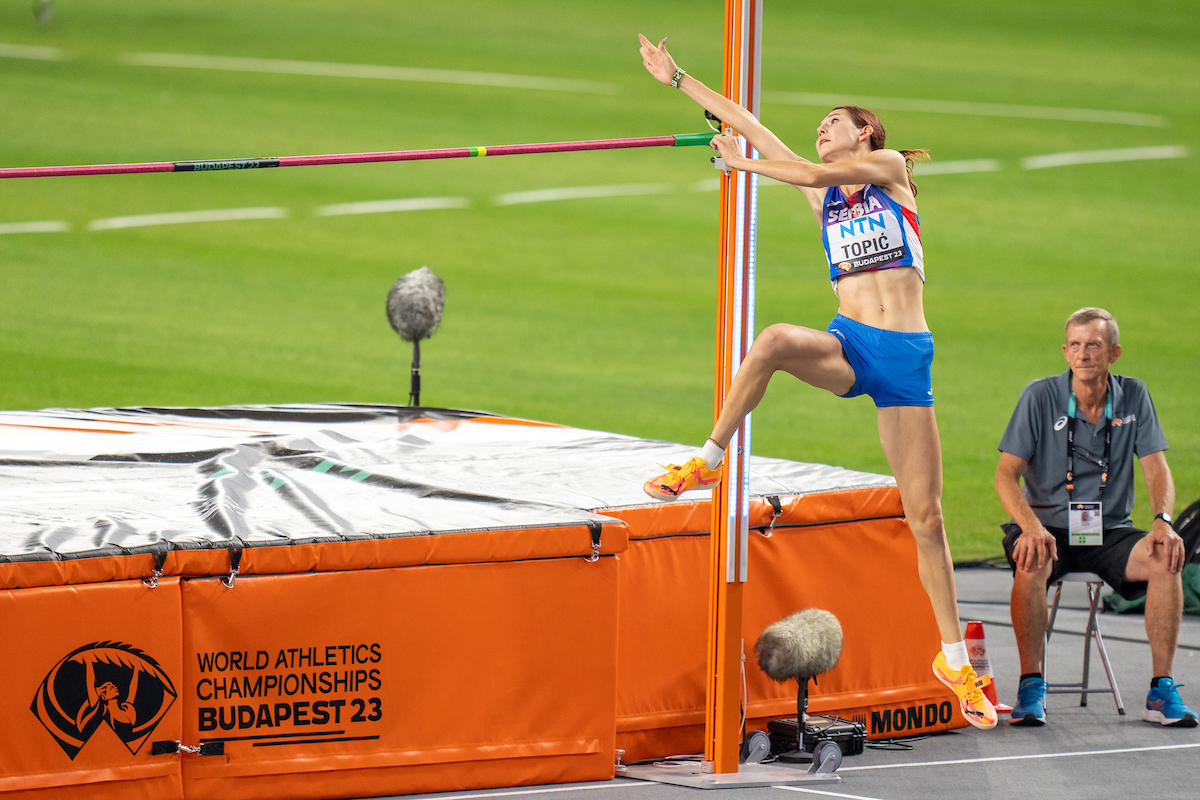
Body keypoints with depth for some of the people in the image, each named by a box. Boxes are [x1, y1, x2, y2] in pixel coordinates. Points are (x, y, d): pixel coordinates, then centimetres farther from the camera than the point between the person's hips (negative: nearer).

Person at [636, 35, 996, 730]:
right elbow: (748, 126, 16)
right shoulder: (821, 190, 18)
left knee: (925, 515, -2)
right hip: (848, 344, 2)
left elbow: (822, 173, -8)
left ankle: (955, 658, 7)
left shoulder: (890, 167, 8)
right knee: (775, 340, -34)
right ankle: (709, 460, -22)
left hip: (906, 357, -2)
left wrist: (745, 164, 1)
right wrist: (677, 79, 14)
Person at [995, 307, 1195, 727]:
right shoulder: (1040, 397, -7)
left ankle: (1161, 691, -19)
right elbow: (1006, 474, -11)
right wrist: (1031, 526, -31)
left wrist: (1163, 520, -22)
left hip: (1109, 532, 2)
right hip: (1049, 527, -2)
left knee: (1167, 559, -25)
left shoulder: (1133, 397, 2)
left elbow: (1156, 468, 0)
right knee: (1031, 563, -36)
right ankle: (1031, 685, -24)